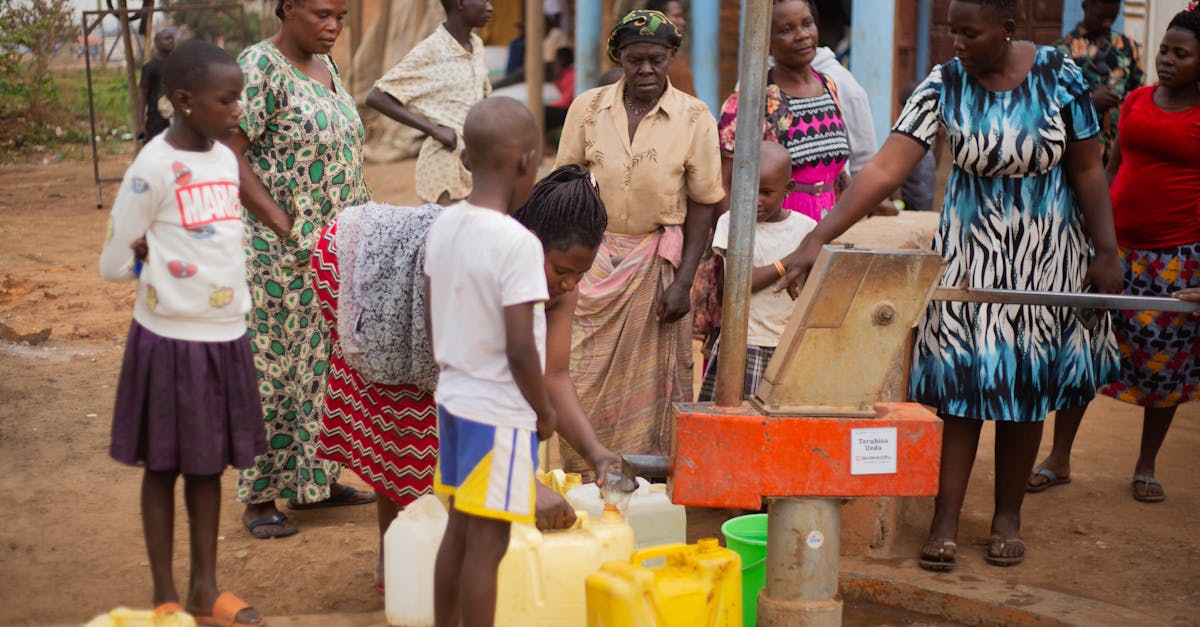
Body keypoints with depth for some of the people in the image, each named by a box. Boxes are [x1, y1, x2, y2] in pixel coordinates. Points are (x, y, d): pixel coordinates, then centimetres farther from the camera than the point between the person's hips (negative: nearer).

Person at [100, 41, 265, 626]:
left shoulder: (226, 160, 5)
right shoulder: (152, 169, -15)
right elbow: (114, 264, -9)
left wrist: (171, 256, 1)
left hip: (225, 335, 6)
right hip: (171, 339, -6)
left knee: (208, 466, 14)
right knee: (163, 467, 7)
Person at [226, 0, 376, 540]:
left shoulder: (324, 65, 12)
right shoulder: (260, 66, -14)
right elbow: (229, 156, -18)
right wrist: (286, 228, -19)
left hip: (335, 249, 8)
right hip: (281, 252, -8)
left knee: (322, 363, 14)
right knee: (271, 367, 0)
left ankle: (314, 479, 26)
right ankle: (258, 497, 11)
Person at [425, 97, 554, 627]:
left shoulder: (443, 226, 1)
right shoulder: (517, 243, -22)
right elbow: (519, 349, -22)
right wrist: (545, 412, -7)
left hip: (454, 399, 8)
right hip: (500, 411, -8)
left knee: (460, 530, 18)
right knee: (487, 543, 1)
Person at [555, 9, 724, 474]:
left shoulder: (694, 118, -3)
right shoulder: (588, 108, 1)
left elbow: (702, 205, -1)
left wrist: (682, 282, -7)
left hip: (658, 262, -1)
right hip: (593, 261, 1)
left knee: (650, 385, 4)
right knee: (585, 382, 2)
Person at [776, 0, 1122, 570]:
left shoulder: (1058, 75, -12)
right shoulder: (944, 85, -11)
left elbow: (1088, 169, -4)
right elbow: (884, 169, -19)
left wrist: (1106, 251, -6)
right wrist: (817, 239, -27)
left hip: (1048, 250, 0)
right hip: (970, 247, 0)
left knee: (1026, 384, 7)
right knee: (962, 379, -4)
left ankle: (1007, 516, 22)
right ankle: (945, 522, 3)